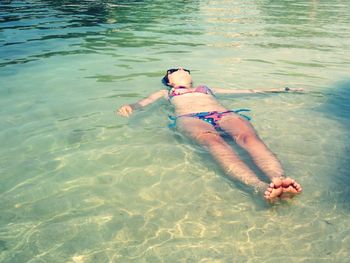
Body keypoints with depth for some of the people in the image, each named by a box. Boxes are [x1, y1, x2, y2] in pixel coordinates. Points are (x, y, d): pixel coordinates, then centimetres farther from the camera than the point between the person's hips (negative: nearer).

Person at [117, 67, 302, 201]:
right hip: (189, 118, -3)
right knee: (213, 140, -40)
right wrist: (129, 107, -6)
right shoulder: (165, 93, 38)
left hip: (225, 114, 4)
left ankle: (279, 179, -61)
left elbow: (247, 92, 42)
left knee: (248, 136, -34)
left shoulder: (207, 88, 43)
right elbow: (142, 103, 20)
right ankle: (262, 187, -64)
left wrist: (281, 90, 41)